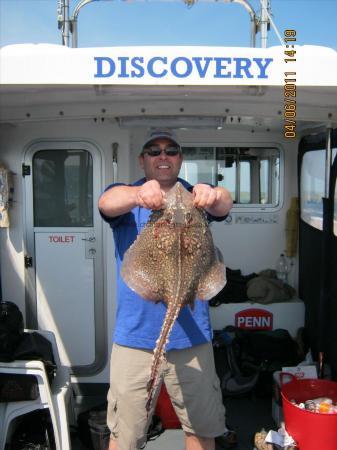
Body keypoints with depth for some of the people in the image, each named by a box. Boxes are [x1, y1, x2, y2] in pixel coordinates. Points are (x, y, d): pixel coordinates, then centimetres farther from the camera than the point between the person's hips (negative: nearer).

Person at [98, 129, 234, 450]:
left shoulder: (194, 196, 6)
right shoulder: (127, 196, 2)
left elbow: (224, 204, -15)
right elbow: (108, 202, -20)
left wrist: (214, 196, -39)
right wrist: (138, 194, -43)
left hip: (192, 335, 2)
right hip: (135, 334, -1)